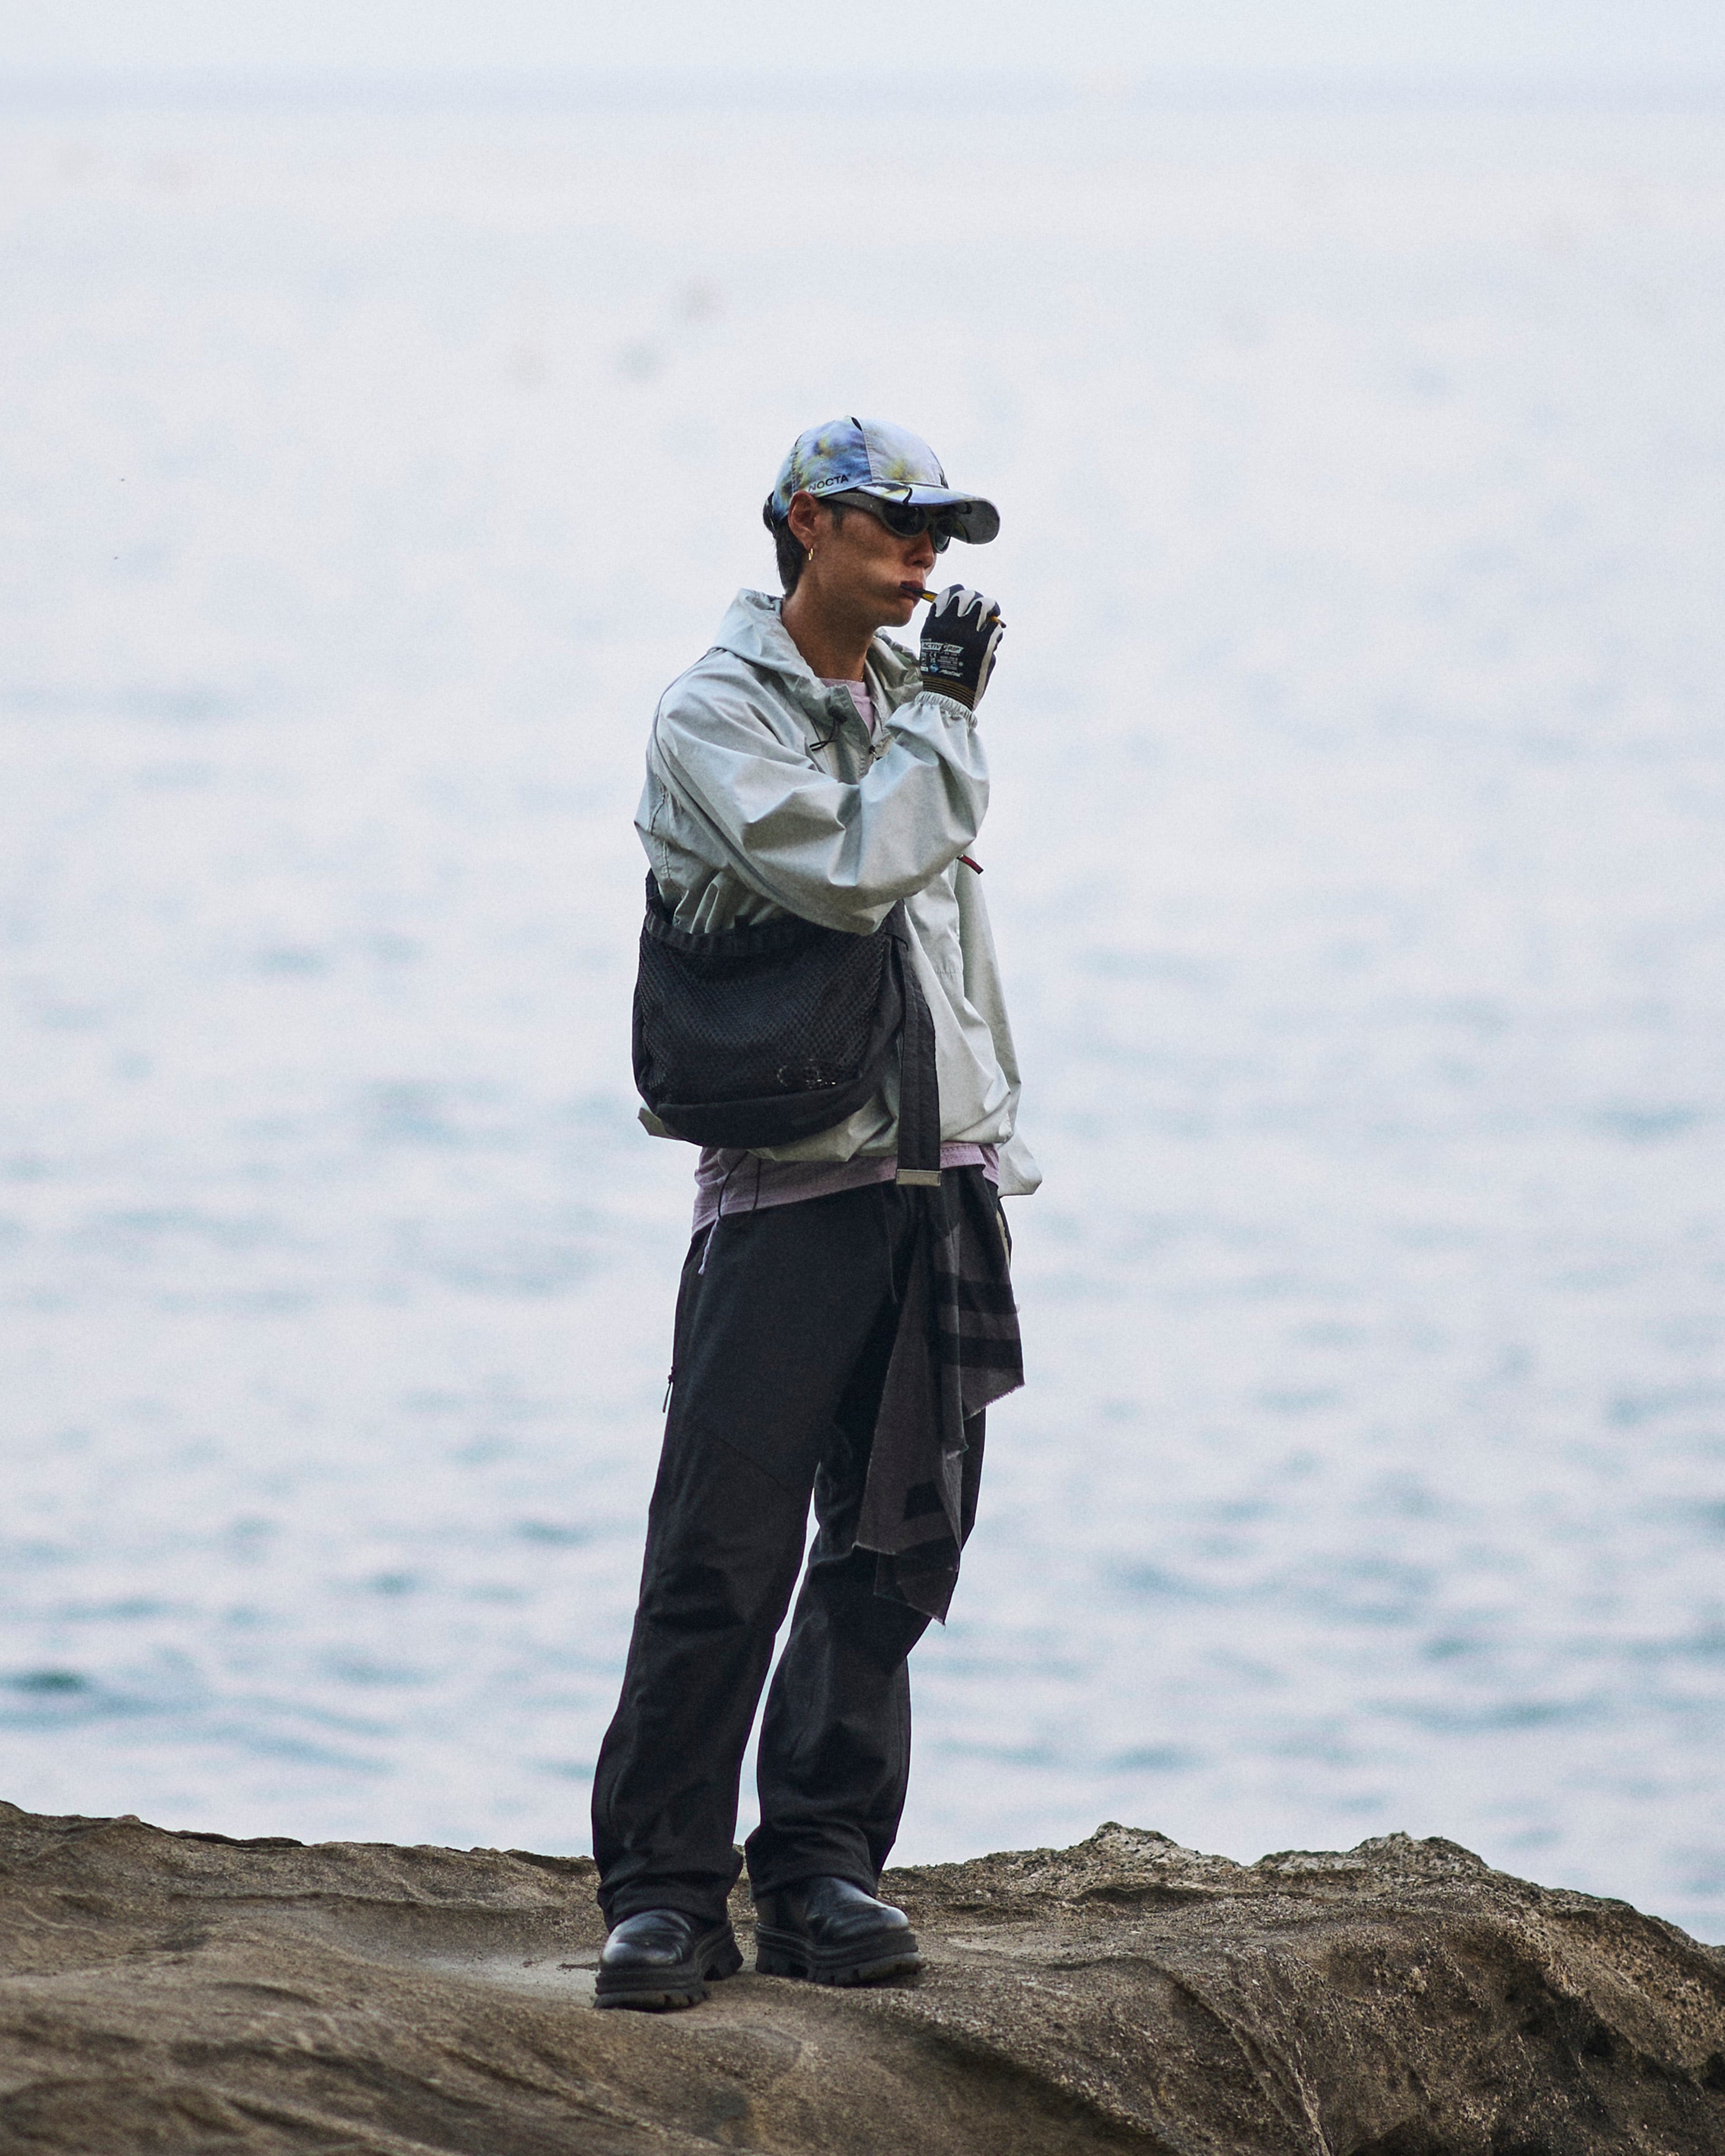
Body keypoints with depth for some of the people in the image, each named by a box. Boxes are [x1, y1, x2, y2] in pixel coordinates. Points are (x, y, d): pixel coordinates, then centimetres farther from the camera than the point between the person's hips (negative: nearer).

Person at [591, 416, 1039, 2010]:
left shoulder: (909, 702, 17)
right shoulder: (718, 712, -5)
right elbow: (851, 870, -20)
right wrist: (945, 717, -9)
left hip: (941, 1179, 7)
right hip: (791, 1175, -7)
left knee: (897, 1546, 5)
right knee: (727, 1549, -9)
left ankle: (821, 1872, 11)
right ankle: (664, 1891, -5)